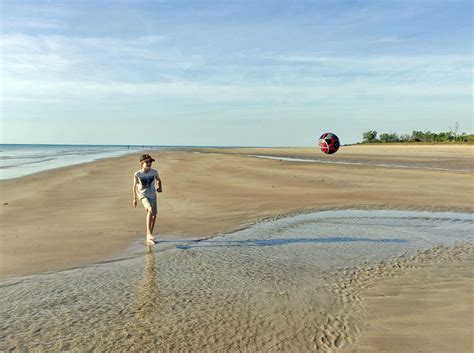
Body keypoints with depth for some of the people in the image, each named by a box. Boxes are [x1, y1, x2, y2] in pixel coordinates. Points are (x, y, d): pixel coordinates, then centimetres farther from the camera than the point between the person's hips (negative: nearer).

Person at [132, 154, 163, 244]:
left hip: (152, 195, 5)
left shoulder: (154, 172, -5)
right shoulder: (137, 174, -12)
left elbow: (158, 180, 15)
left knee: (154, 215, 7)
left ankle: (149, 238, 23)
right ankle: (149, 234, -31)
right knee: (150, 210, -30)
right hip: (143, 195, -5)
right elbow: (135, 186, 2)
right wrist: (134, 198, 8)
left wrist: (160, 187, -5)